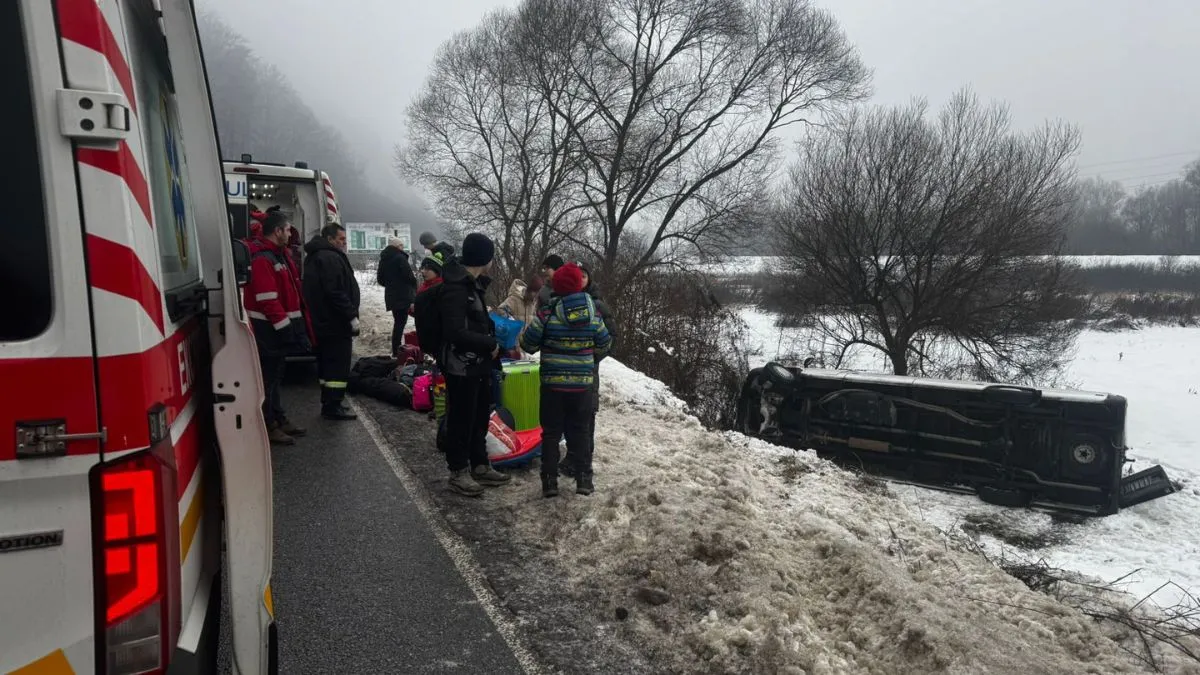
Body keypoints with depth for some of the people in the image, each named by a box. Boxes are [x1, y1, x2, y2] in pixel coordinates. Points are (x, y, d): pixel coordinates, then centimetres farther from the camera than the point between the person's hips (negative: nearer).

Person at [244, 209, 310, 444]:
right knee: (268, 376, -3)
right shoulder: (262, 259, -18)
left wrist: (295, 326, 16)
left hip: (278, 327, 10)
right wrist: (285, 328, -22)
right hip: (267, 329, -10)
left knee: (276, 375, 17)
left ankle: (279, 420, 27)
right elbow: (268, 301, -24)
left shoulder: (277, 254, 15)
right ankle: (268, 427, 4)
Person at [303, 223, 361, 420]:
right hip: (337, 323, -11)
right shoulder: (331, 258, -17)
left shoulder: (315, 257, 17)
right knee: (339, 365, -5)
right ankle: (333, 406, -2)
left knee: (327, 363, 16)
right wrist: (352, 315, -19)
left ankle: (329, 403, 24)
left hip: (322, 322, 11)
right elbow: (336, 293, -25)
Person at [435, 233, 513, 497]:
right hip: (461, 367, -10)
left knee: (480, 417, 18)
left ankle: (480, 467, 31)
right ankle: (458, 472, 16)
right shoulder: (455, 288, -22)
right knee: (461, 419, 3)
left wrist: (494, 342, 9)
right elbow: (456, 332, -27)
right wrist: (491, 343, -18)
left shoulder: (472, 284, 10)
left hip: (478, 364, 10)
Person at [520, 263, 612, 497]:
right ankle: (584, 479, 14)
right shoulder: (593, 314, -4)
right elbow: (604, 345, 8)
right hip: (582, 383, 2)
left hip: (552, 383, -2)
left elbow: (528, 344, -6)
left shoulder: (547, 313, -13)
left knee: (551, 432, 9)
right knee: (580, 431, 13)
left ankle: (550, 481, 10)